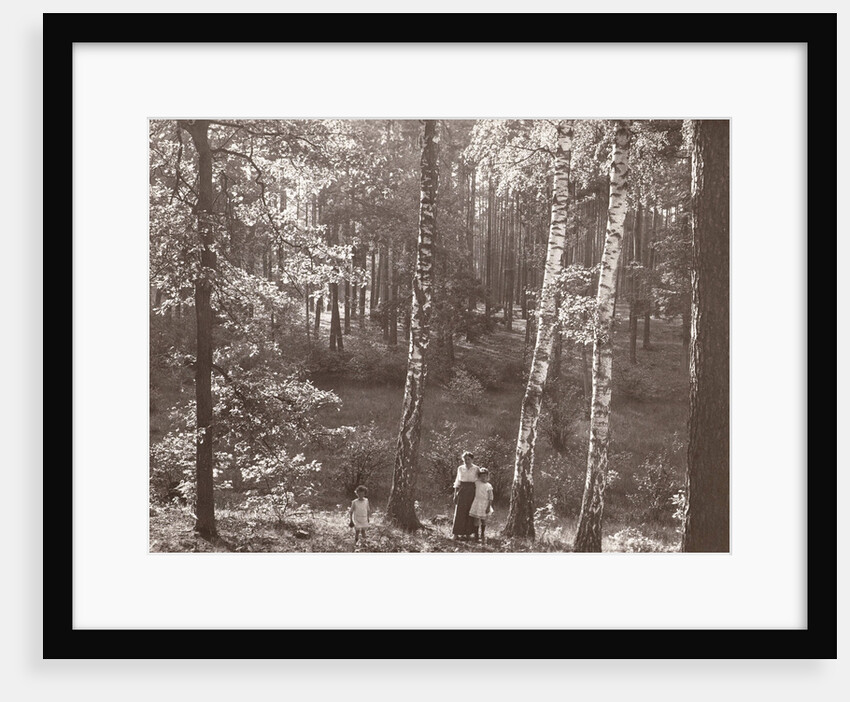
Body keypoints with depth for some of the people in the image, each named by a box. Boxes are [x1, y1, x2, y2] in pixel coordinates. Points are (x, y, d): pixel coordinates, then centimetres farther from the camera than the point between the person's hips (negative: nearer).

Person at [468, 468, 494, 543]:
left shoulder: (489, 486, -6)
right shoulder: (477, 483, 0)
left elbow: (491, 497, -7)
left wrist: (488, 507, -12)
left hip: (485, 504, -1)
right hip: (477, 503, 1)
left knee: (484, 520, 9)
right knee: (476, 519, -1)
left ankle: (482, 534, 27)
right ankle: (476, 535, 10)